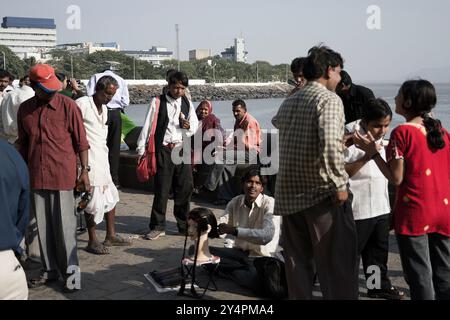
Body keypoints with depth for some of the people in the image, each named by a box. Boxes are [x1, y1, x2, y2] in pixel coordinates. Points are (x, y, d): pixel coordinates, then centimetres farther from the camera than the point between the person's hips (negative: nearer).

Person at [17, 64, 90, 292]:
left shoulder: (68, 105, -6)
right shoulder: (25, 109, 7)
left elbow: (81, 141, -3)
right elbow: (23, 143, 15)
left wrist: (85, 170, -5)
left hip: (62, 176, -4)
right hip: (36, 177, 4)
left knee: (64, 226, 0)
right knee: (43, 226, 11)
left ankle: (70, 271, 12)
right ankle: (49, 269, 23)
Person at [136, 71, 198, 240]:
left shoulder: (187, 103, 11)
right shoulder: (157, 102, 0)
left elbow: (195, 126, 14)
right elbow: (147, 125, 0)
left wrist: (188, 126, -9)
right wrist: (141, 148, -2)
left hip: (183, 149, 4)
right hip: (163, 150, -4)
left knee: (185, 188, 6)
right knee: (162, 188, -2)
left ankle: (184, 225, 20)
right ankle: (157, 226, 9)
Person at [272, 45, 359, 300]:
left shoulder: (288, 102, 14)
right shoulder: (329, 99, -9)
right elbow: (329, 144, -24)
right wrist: (339, 184, -18)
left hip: (289, 193, 7)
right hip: (322, 193, -7)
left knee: (298, 260, 14)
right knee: (338, 262, 1)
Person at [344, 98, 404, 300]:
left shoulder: (379, 136, 10)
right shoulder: (350, 136, -17)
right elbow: (340, 172, -21)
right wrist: (366, 157, -28)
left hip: (381, 206, 8)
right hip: (358, 208, -8)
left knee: (379, 250, 19)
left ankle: (379, 286, 33)